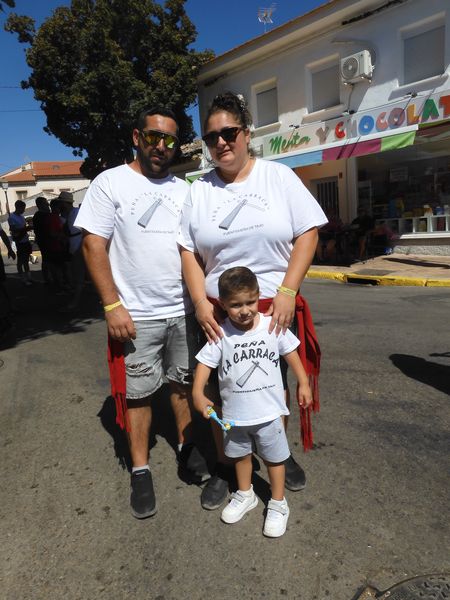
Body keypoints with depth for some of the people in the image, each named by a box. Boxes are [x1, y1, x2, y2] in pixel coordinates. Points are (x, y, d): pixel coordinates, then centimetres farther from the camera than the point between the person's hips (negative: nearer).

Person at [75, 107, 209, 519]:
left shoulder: (182, 190, 11)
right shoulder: (111, 182, -2)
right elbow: (94, 246, -8)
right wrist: (112, 306, -15)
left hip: (183, 311, 4)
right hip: (136, 315, -4)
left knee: (183, 383, 14)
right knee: (138, 393, 6)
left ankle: (187, 449, 34)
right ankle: (141, 473, 22)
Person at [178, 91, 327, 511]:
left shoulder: (278, 176, 0)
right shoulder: (199, 191, 4)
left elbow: (308, 233, -5)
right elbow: (188, 252, 3)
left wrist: (287, 293, -14)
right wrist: (200, 304, -9)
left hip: (275, 307, 0)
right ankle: (223, 467, 30)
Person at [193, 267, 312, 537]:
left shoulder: (272, 326, -12)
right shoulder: (220, 334, -13)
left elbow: (291, 353, 0)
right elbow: (205, 363, -12)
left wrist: (304, 384, 2)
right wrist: (198, 392, -27)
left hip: (269, 411, -1)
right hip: (234, 413, 1)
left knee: (275, 457, 15)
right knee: (241, 454, 23)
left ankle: (278, 504, 37)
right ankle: (245, 495, 48)